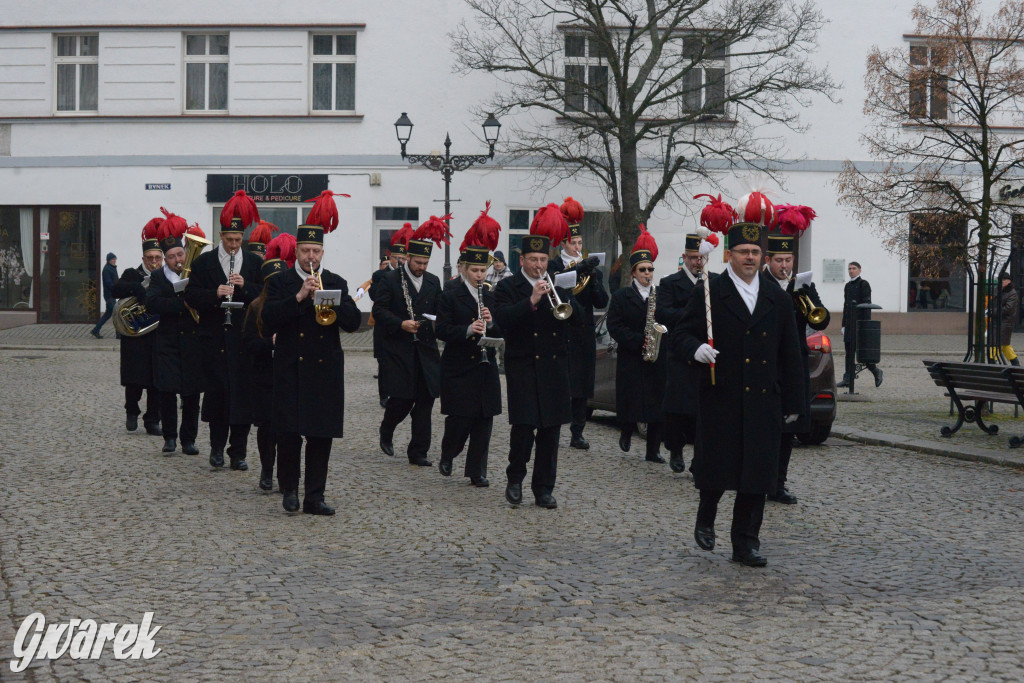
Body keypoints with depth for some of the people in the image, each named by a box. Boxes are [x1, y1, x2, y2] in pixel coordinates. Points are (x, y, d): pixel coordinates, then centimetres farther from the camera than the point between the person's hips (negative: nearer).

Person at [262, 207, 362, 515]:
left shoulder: (336, 283, 12)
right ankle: (289, 489, 14)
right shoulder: (280, 282, 5)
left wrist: (326, 301, -13)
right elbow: (269, 319, -10)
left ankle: (314, 496, 8)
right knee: (288, 433, -4)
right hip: (290, 370, -2)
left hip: (325, 370, 2)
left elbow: (353, 321, 2)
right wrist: (299, 296, -17)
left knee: (322, 435, 2)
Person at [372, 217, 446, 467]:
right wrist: (400, 324, -21)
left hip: (426, 351, 4)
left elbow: (440, 311, 15)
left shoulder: (433, 282, 12)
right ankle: (386, 432, 27)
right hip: (398, 350, -4)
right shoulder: (389, 280, -2)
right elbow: (379, 310, -9)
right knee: (401, 398, -5)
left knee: (425, 400, 0)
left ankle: (418, 452, 6)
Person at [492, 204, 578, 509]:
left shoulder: (557, 286, 13)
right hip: (523, 367, -4)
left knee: (550, 429, 4)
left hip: (554, 368, 4)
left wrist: (567, 306, -17)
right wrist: (532, 301, -25)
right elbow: (502, 320, -16)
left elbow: (577, 315, 4)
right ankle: (515, 479, 13)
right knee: (523, 426, -9)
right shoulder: (508, 287, 1)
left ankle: (544, 489, 11)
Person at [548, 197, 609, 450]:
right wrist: (579, 268, -27)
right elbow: (554, 281, -22)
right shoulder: (553, 265, 3)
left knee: (582, 385, 4)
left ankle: (577, 433, 9)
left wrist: (593, 278, -11)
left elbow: (601, 303, 4)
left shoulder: (591, 268, 13)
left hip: (584, 334, 4)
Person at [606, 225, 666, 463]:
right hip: (630, 360, -2)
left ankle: (653, 450, 6)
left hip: (657, 360, 2)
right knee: (630, 401, -1)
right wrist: (639, 341, -17)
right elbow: (614, 327, -6)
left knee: (657, 404, -1)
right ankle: (626, 432, 29)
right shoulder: (621, 296, 2)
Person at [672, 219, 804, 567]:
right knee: (715, 467, 3)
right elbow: (679, 334, -2)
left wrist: (793, 403, 12)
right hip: (720, 399, -3)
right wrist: (696, 348, -25)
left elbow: (790, 355, 14)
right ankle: (705, 519, 32)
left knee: (757, 474, 2)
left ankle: (746, 543, 11)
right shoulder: (709, 295, -1)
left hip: (764, 403, 3)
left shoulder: (778, 299, 11)